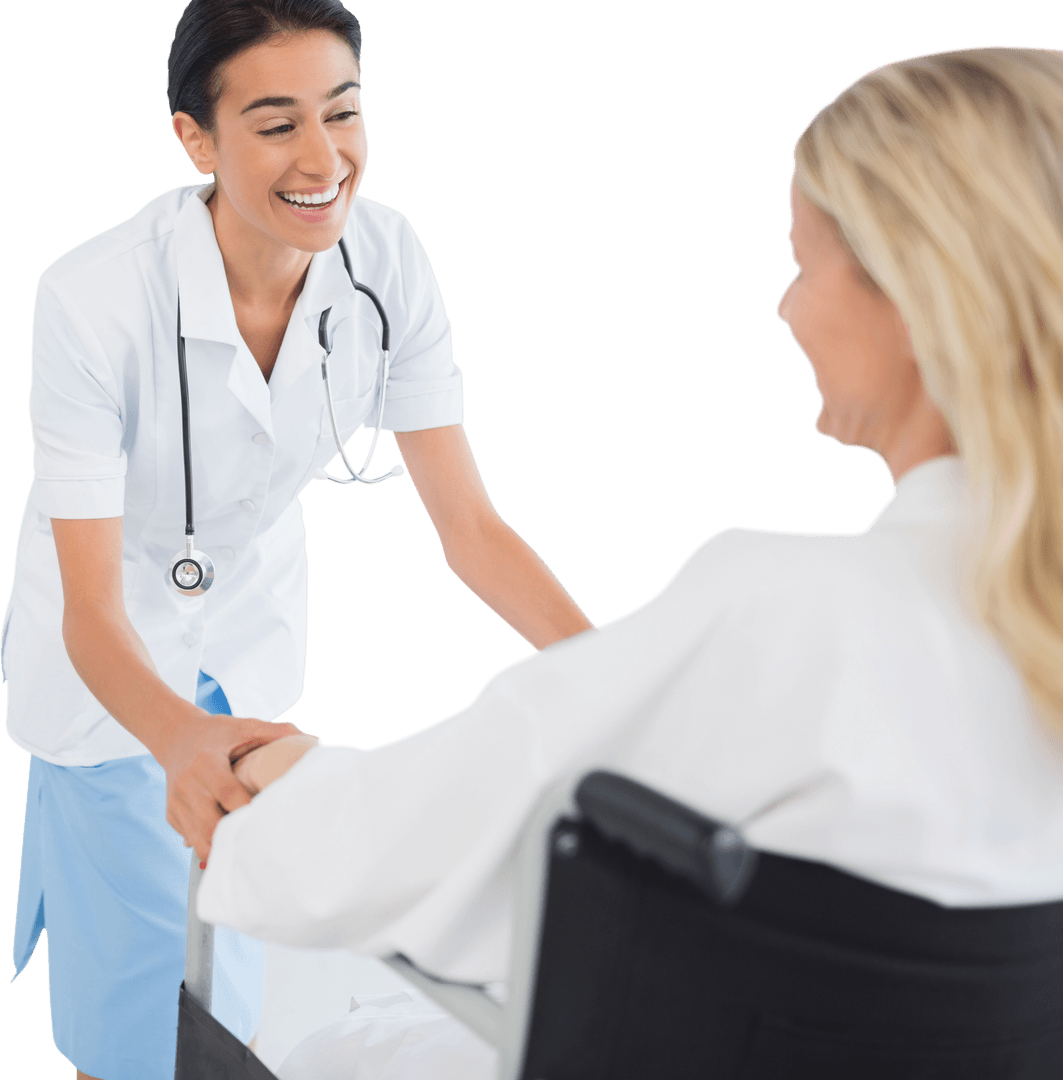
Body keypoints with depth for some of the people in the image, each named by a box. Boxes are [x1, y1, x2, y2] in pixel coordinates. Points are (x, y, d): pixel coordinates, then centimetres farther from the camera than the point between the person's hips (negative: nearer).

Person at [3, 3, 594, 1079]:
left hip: (255, 625, 4)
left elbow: (469, 524, -17)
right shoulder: (95, 299, -32)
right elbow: (92, 610, -32)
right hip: (115, 664, -3)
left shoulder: (385, 258, -20)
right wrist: (183, 742, -53)